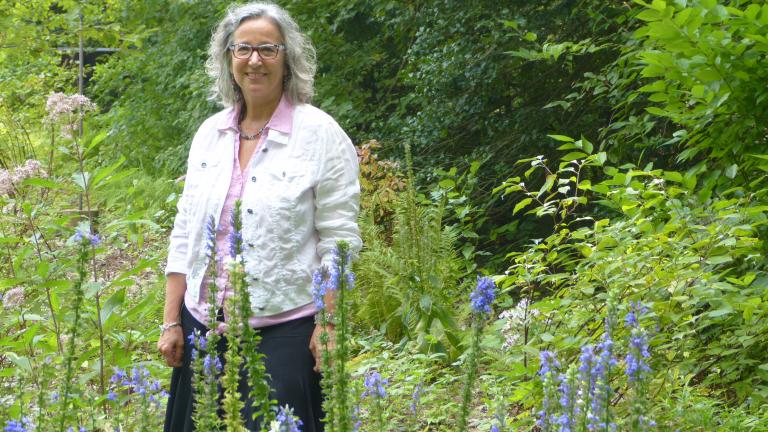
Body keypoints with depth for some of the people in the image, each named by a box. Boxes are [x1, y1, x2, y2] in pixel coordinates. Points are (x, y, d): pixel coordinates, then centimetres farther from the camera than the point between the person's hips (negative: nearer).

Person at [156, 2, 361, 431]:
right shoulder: (210, 133, 10)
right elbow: (185, 232, 13)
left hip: (285, 327, -5)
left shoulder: (320, 134, -5)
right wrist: (171, 323, 9)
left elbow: (339, 240, -7)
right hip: (205, 323, 5)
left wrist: (329, 326, -12)